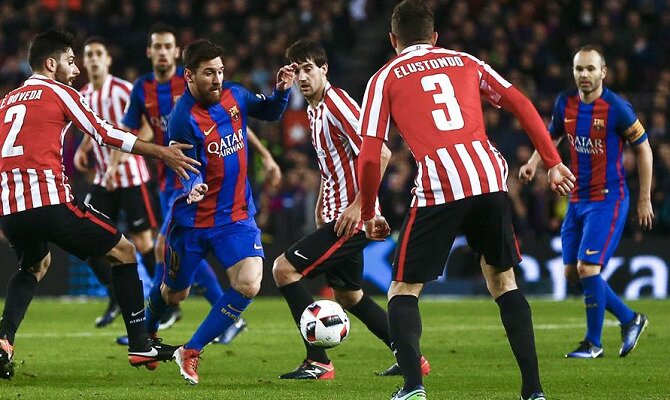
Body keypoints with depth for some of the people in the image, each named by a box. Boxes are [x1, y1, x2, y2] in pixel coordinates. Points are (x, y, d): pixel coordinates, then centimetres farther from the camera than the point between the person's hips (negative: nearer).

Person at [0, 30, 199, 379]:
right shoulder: (59, 92, 5)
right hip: (49, 200, -6)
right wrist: (162, 152, 6)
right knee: (124, 252, 10)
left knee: (34, 266, 33)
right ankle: (140, 346, 6)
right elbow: (105, 134, 3)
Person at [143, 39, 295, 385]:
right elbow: (188, 173, -21)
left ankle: (191, 353, -4)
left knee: (248, 285, -18)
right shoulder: (183, 118, -20)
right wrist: (192, 188, -44)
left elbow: (270, 113, 16)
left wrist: (282, 90, -5)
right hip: (192, 218, -4)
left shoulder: (234, 95, -2)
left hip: (236, 216, 4)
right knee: (174, 294, 14)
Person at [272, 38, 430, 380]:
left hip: (351, 216, -10)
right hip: (336, 214, 10)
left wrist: (358, 206, -24)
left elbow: (380, 154, -23)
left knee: (284, 269, -13)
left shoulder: (337, 103, -17)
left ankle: (318, 362, -13)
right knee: (348, 295, 19)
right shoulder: (314, 109, 13)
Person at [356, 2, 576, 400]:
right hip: (490, 178, 3)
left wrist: (367, 213, 18)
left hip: (438, 187, -3)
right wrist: (553, 163, 17)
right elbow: (522, 105, 16)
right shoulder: (464, 61, 24)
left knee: (404, 289, 9)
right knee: (503, 280, 20)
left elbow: (369, 158, 7)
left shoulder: (384, 79, 14)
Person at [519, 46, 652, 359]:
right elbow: (552, 136, 19)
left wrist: (644, 200, -4)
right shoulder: (565, 103, 1)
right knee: (572, 272, 6)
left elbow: (643, 149, -5)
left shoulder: (617, 108, -15)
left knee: (587, 268, -15)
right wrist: (533, 162, 0)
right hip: (577, 199, 7)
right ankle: (630, 319, 24)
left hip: (608, 199, -7)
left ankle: (594, 343, 2)